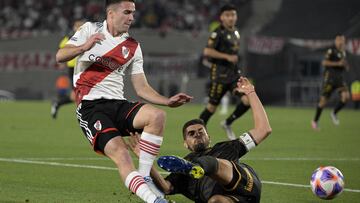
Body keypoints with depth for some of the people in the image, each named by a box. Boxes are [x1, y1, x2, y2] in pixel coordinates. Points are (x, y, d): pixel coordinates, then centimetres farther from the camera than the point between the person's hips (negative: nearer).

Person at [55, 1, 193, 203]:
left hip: (118, 103, 4)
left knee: (157, 115, -25)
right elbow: (60, 56, -3)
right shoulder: (91, 29, 6)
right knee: (121, 154, -27)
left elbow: (142, 88, 14)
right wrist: (85, 47, -23)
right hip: (90, 106, -4)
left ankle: (144, 177, -18)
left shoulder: (133, 47, 15)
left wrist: (168, 101, -2)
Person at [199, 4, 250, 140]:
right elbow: (207, 51, -21)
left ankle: (227, 124, 10)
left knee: (248, 100, -8)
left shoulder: (236, 33, 13)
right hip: (220, 73, -7)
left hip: (234, 73, 7)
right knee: (212, 106, -2)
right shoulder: (218, 33, -12)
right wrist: (227, 57, -24)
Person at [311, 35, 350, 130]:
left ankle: (334, 113, 3)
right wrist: (338, 63, -24)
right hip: (330, 77, -6)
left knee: (346, 96, -16)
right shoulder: (331, 51, -8)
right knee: (324, 100, -2)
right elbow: (324, 62, -19)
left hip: (340, 79, 6)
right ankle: (315, 120, 14)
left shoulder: (343, 53, 15)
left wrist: (345, 66, 6)